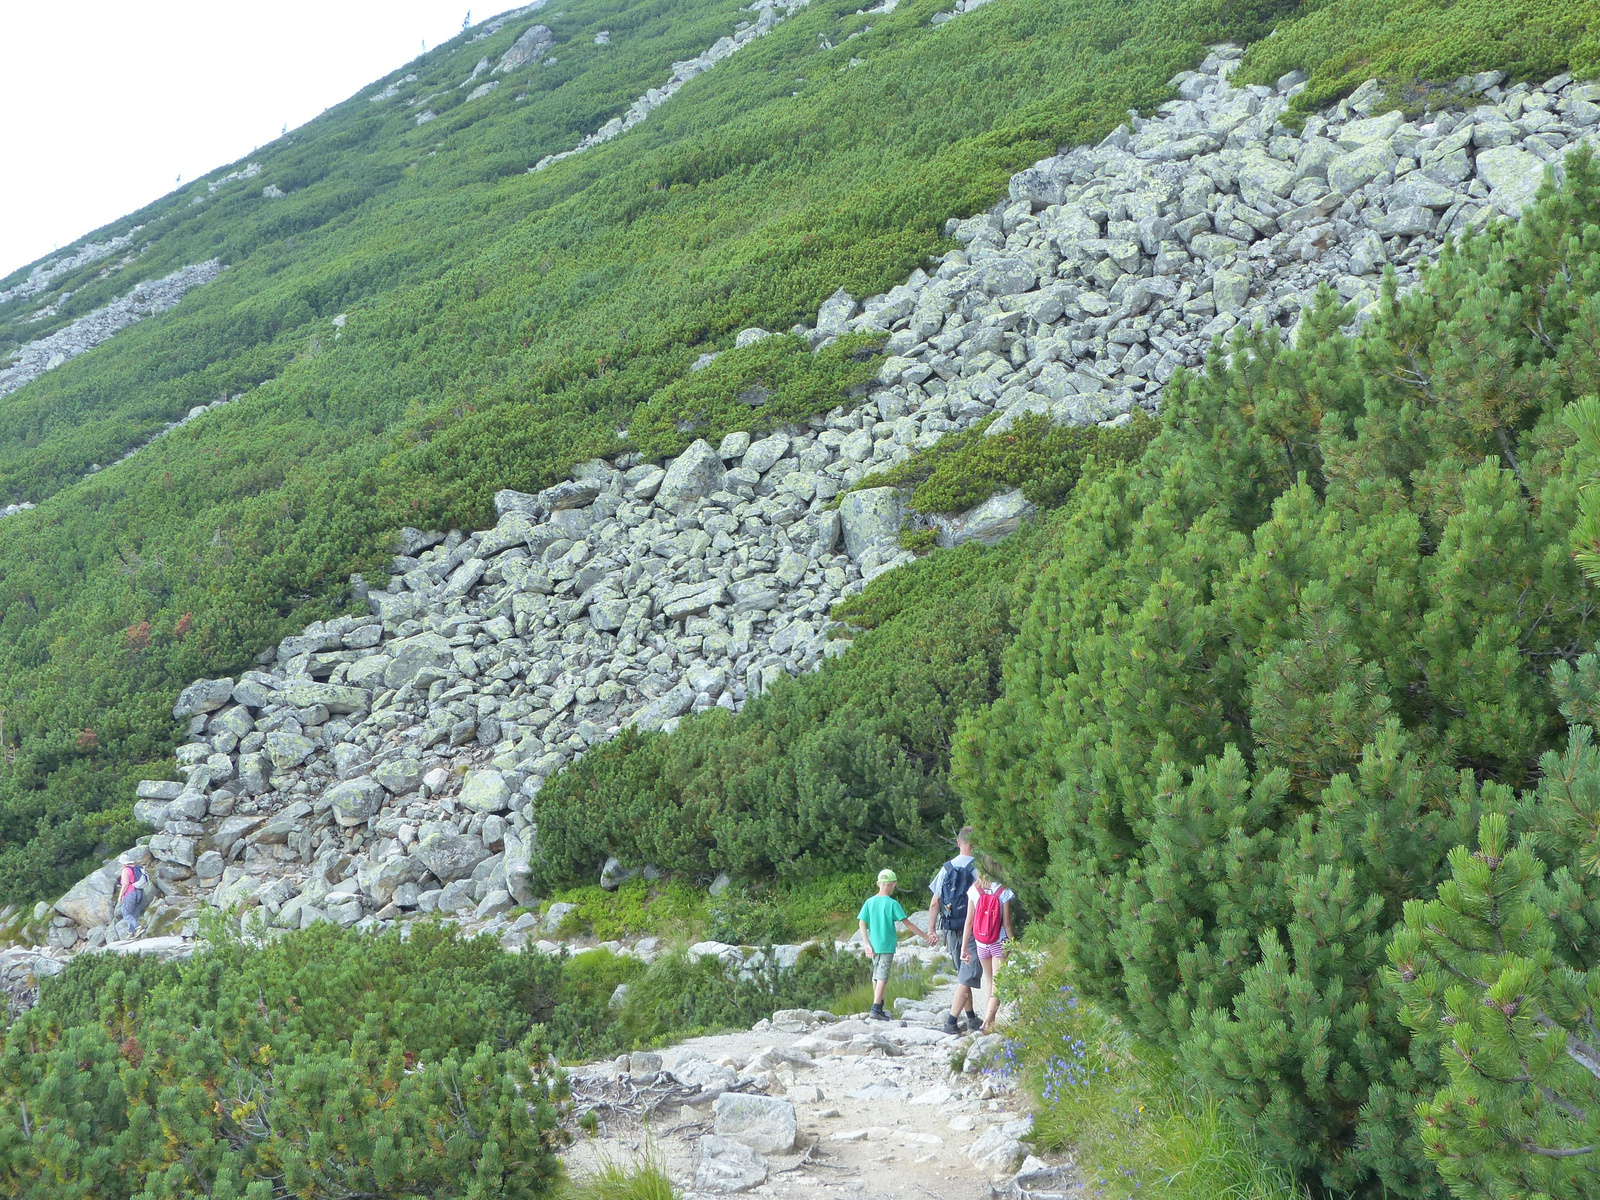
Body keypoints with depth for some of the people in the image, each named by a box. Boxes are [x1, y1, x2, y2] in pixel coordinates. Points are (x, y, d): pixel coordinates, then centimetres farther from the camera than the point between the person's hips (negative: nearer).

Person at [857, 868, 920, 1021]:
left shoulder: (870, 902, 3)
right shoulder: (892, 904, -9)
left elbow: (862, 923, -2)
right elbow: (907, 924, -11)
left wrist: (867, 943, -1)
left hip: (873, 945, 5)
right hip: (887, 946, -5)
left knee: (876, 976, 16)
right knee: (882, 977, -5)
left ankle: (879, 1007, 25)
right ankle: (876, 1009, -14)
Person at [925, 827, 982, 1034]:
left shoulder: (946, 869, 4)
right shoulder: (978, 869, -11)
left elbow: (934, 903, 4)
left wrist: (931, 930, 11)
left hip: (951, 931, 6)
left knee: (963, 974, 19)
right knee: (967, 977, -3)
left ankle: (971, 1019, 26)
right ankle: (952, 1021, -9)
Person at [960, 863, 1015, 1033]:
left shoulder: (974, 890, -6)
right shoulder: (1003, 891, -13)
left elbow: (969, 920, -3)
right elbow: (1007, 923, -10)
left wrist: (964, 946, 3)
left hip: (980, 943, 3)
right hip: (999, 942, -3)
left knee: (989, 980, 19)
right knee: (997, 984, -1)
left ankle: (989, 1018, 23)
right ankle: (988, 1022, -13)